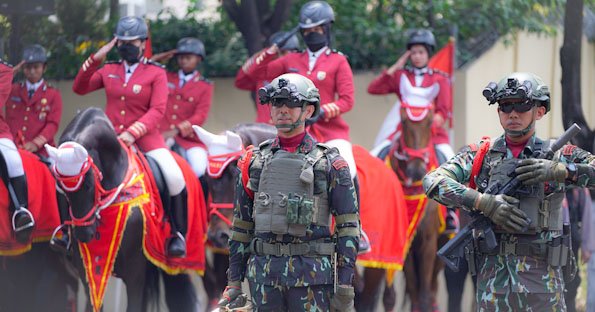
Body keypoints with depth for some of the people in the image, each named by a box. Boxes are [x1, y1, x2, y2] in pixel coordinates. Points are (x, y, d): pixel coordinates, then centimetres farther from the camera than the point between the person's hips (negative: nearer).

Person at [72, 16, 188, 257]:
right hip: (111, 136, 3)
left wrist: (132, 133, -24)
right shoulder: (109, 70, 12)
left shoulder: (156, 73, 0)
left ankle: (178, 234, -6)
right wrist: (95, 59, -3)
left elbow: (157, 110, -10)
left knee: (175, 177, -24)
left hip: (145, 136, -3)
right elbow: (80, 88, 8)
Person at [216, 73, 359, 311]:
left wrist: (345, 286, -7)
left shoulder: (329, 163, 2)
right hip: (263, 272, 3)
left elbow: (348, 226, 0)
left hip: (312, 273, -3)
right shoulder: (254, 161, 12)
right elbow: (241, 225, 15)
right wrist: (233, 282, 9)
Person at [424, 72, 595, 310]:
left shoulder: (560, 156, 3)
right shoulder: (481, 155, 7)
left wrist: (559, 170, -18)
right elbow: (433, 182, -5)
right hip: (492, 279, 1)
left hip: (542, 284, -1)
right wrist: (484, 202, -15)